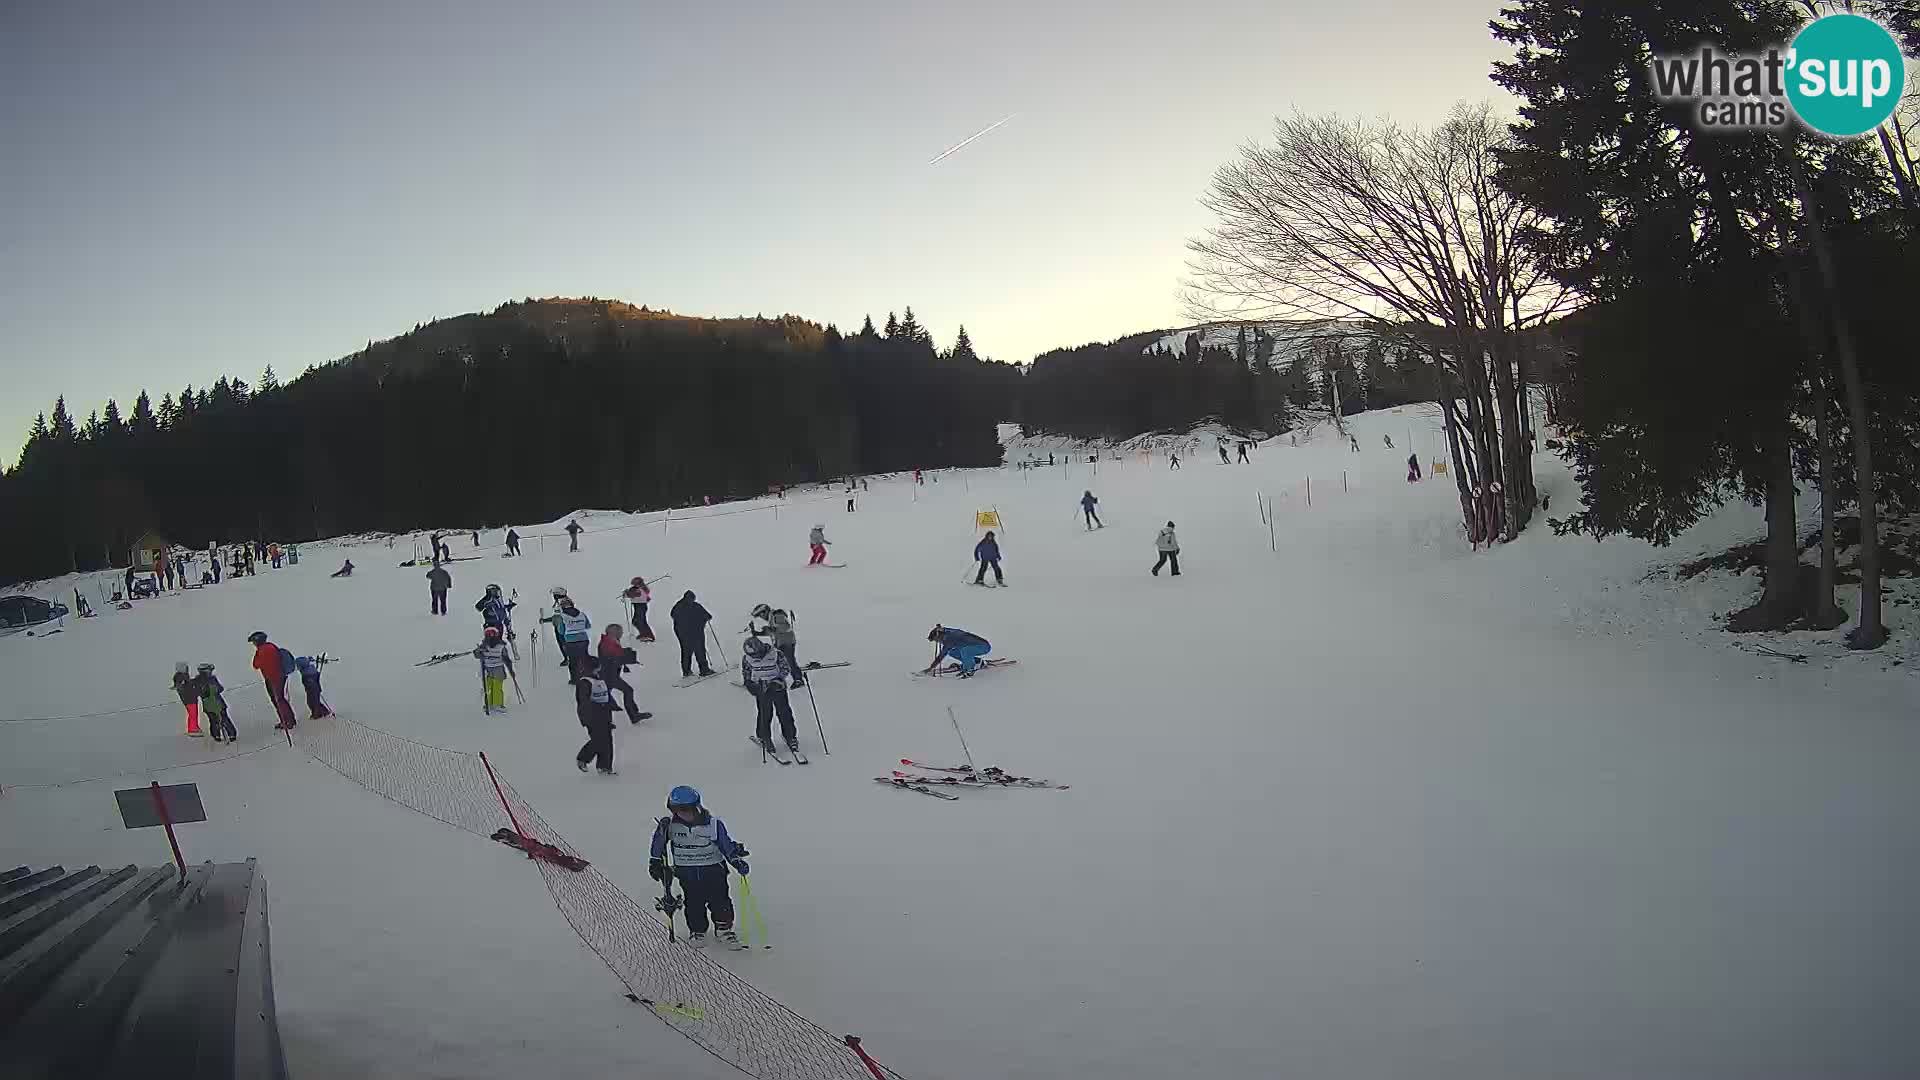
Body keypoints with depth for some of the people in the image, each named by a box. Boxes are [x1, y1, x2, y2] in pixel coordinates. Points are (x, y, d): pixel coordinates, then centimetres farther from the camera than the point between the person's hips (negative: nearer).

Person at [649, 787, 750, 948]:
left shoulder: (713, 824, -14)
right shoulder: (670, 825, -10)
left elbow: (727, 845, -7)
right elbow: (658, 844, 5)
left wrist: (738, 862, -14)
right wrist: (655, 862, 7)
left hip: (714, 871, -1)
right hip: (688, 874, 1)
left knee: (720, 902, 2)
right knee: (694, 905, 8)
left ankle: (724, 929, 22)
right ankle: (697, 931, 30)